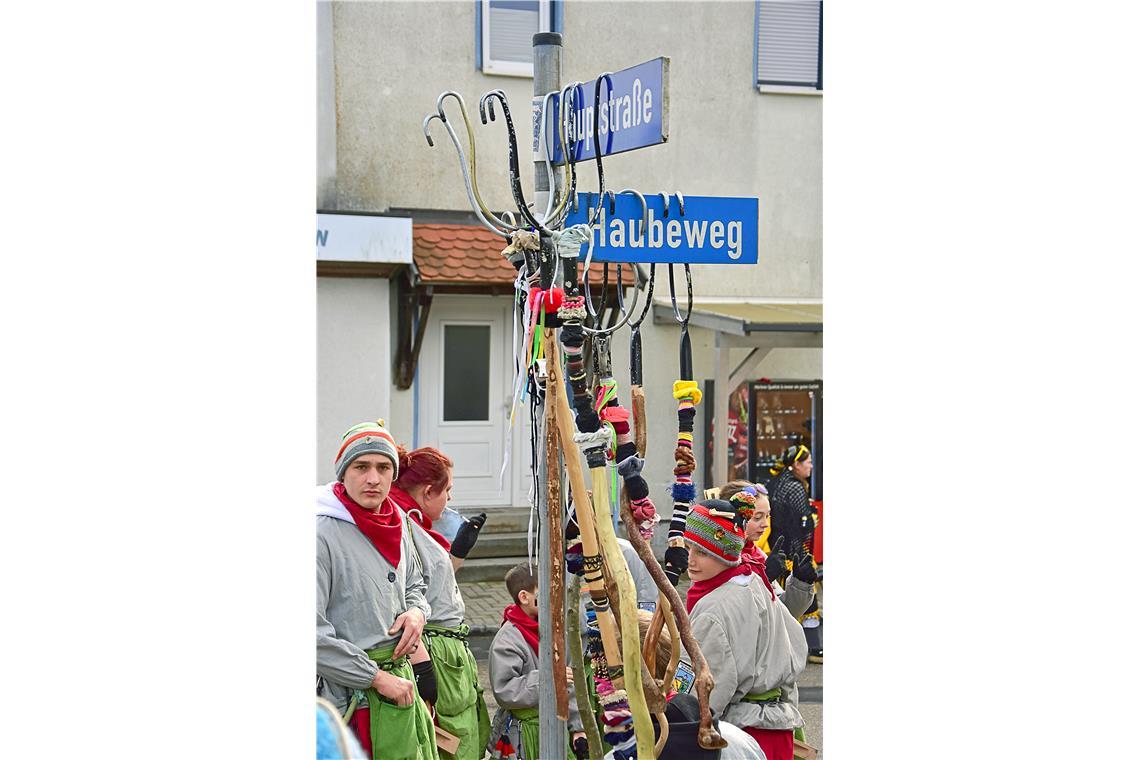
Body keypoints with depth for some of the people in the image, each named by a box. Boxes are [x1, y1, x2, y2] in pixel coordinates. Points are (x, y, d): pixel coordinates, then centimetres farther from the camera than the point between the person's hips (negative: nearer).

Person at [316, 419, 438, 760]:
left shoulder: (396, 522, 7)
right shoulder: (322, 532, -17)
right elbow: (312, 633, -21)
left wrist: (417, 611, 0)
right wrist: (377, 678, -16)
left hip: (398, 678, 7)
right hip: (348, 693, -7)